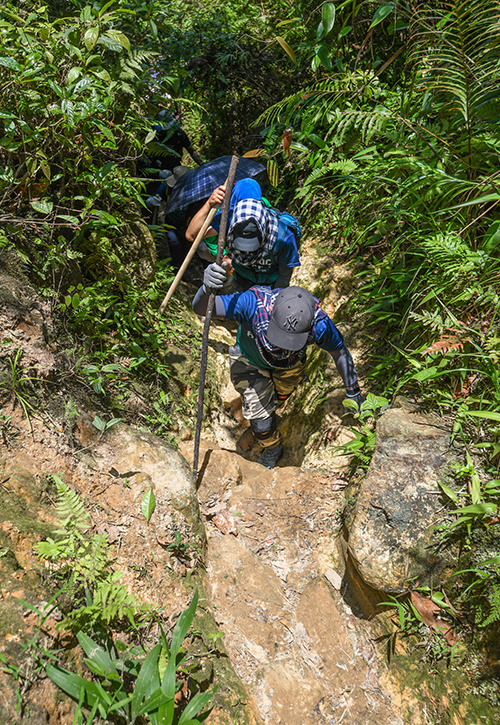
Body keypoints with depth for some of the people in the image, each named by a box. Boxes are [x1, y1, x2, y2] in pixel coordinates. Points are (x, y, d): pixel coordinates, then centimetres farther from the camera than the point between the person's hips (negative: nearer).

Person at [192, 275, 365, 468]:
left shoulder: (319, 323, -38)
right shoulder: (254, 303, -45)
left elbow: (340, 353, -17)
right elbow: (200, 308, -43)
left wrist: (353, 392, -5)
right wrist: (207, 288, -68)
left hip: (290, 364, 2)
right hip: (250, 360, -1)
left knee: (280, 397, 29)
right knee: (261, 421, -2)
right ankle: (272, 449, 33)